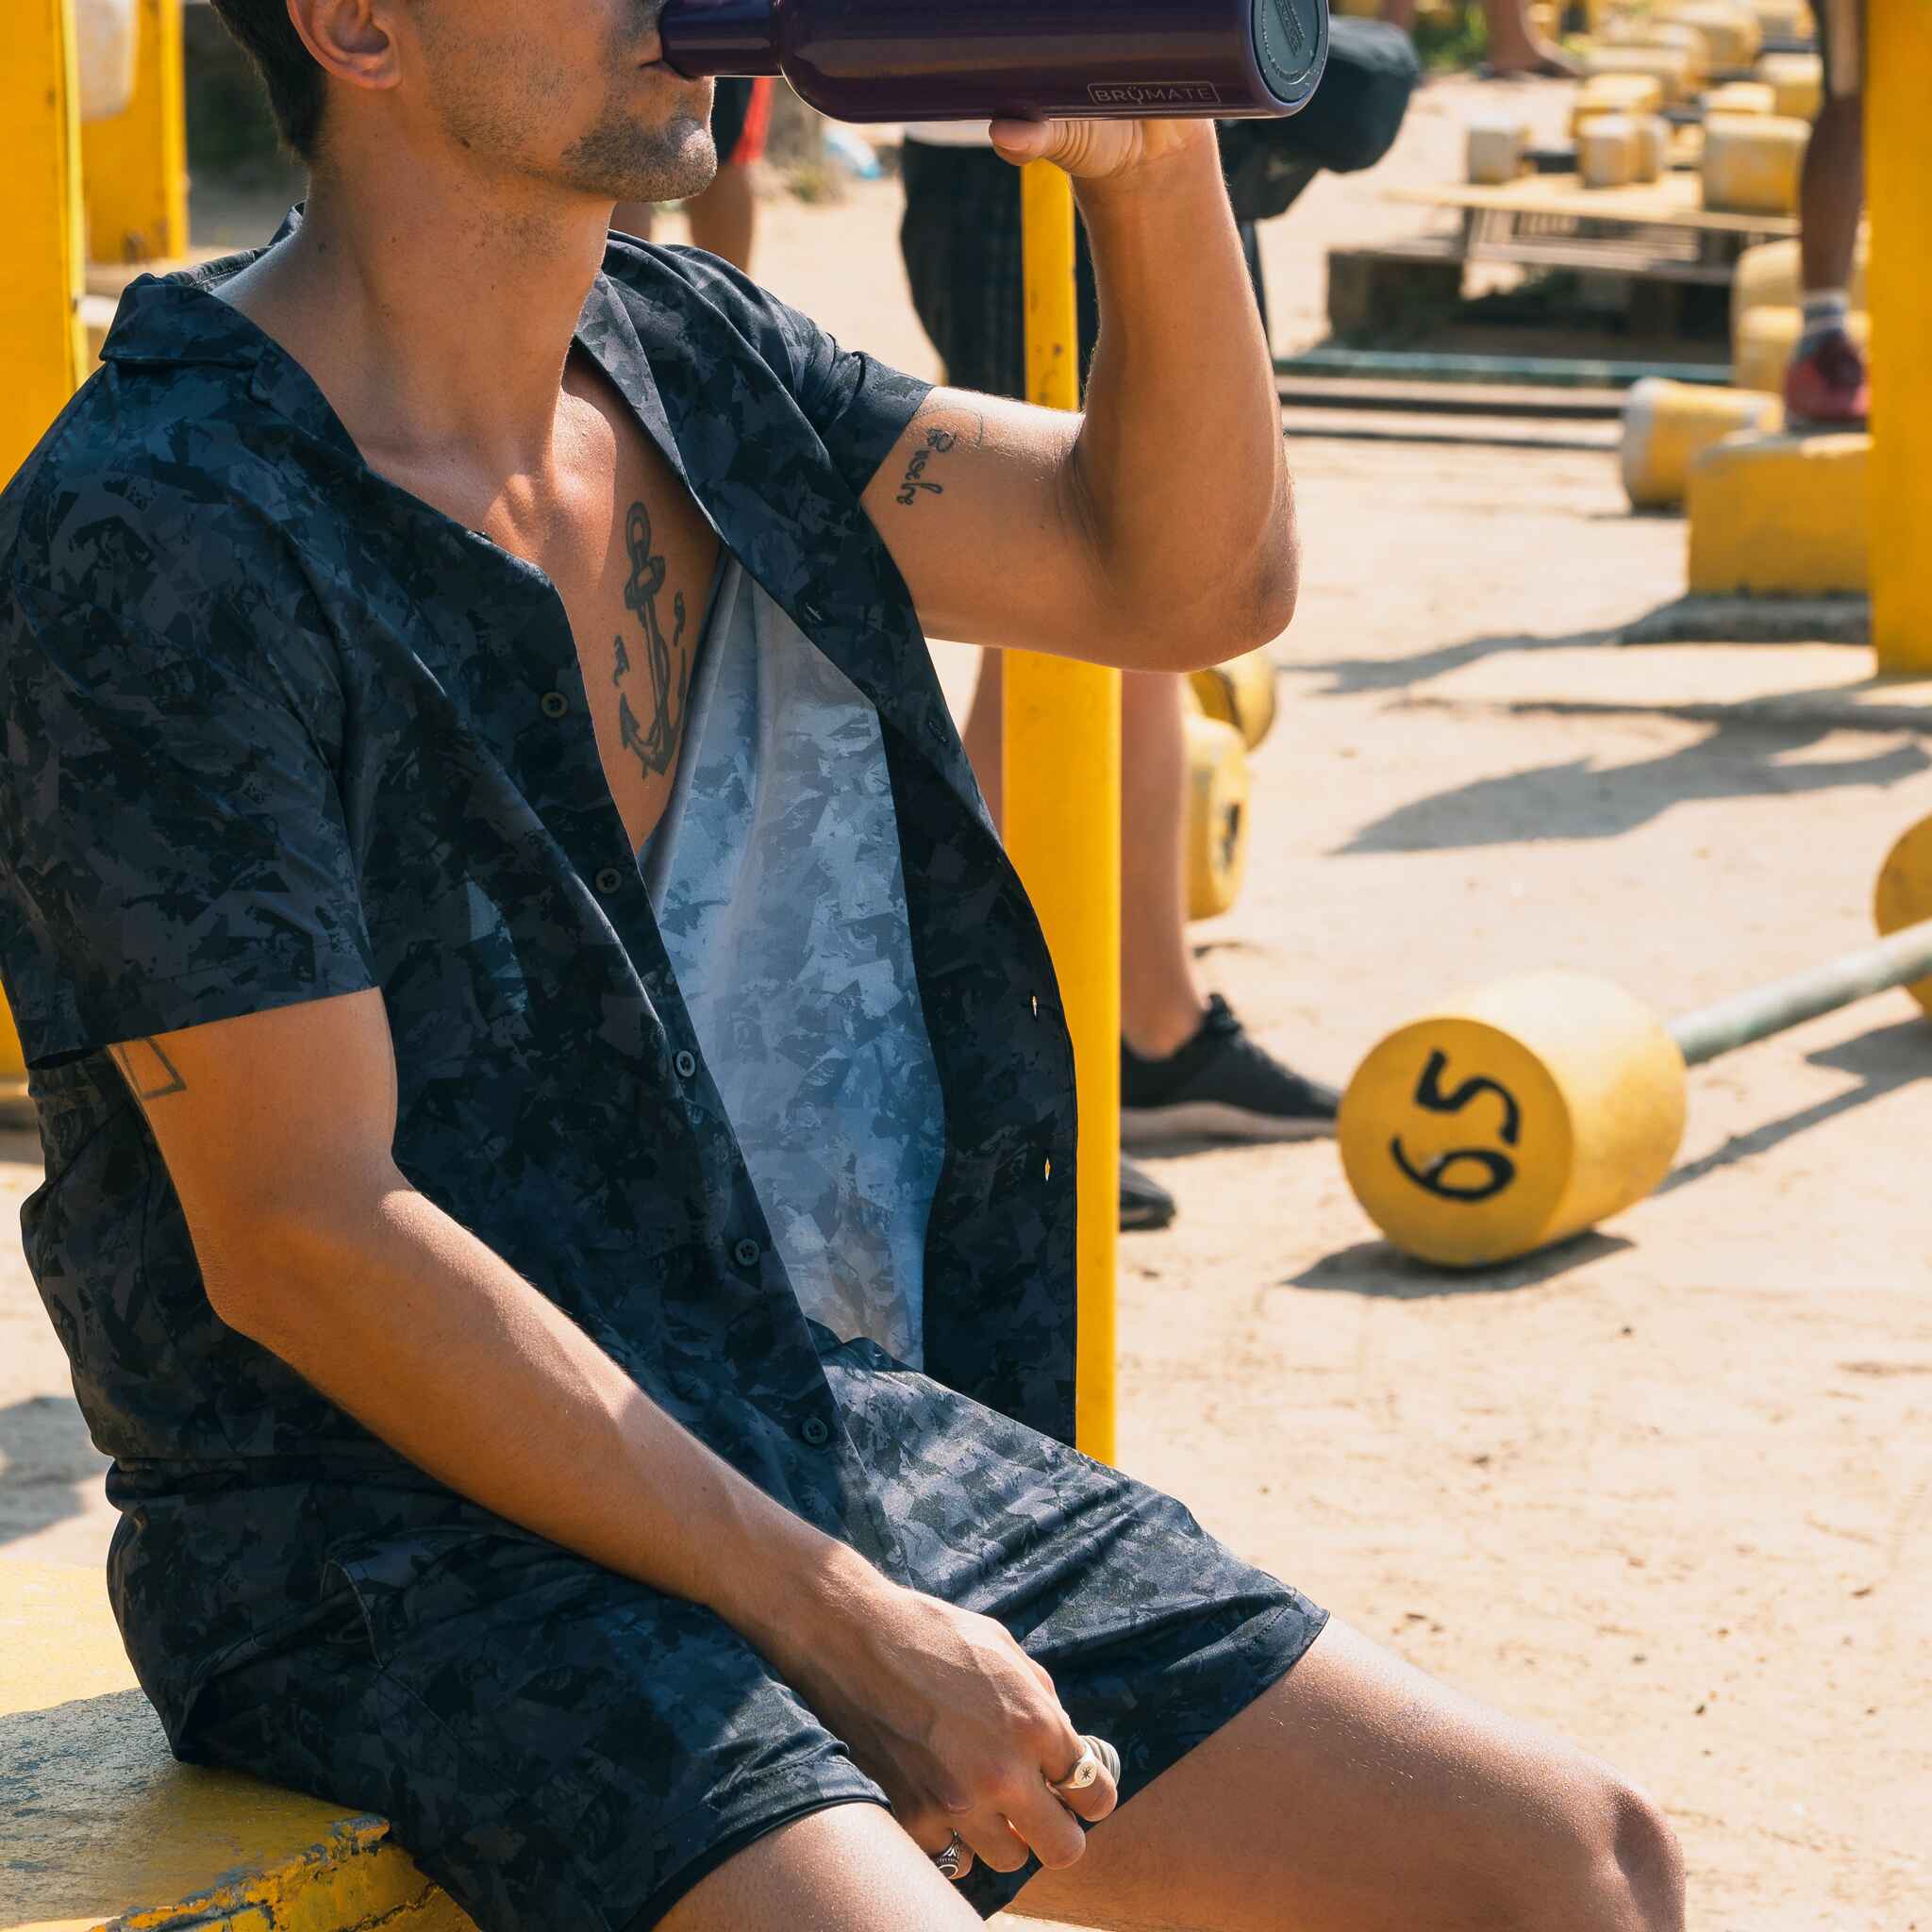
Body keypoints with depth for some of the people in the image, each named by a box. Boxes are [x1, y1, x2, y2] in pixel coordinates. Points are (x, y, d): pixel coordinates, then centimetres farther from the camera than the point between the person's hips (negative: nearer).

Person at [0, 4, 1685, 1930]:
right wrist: (839, 1626, -18)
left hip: (827, 1435, 8)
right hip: (399, 1537, -7)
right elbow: (300, 1239, -18)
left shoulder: (681, 351, 9)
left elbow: (1191, 574, 12)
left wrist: (1154, 165, -7)